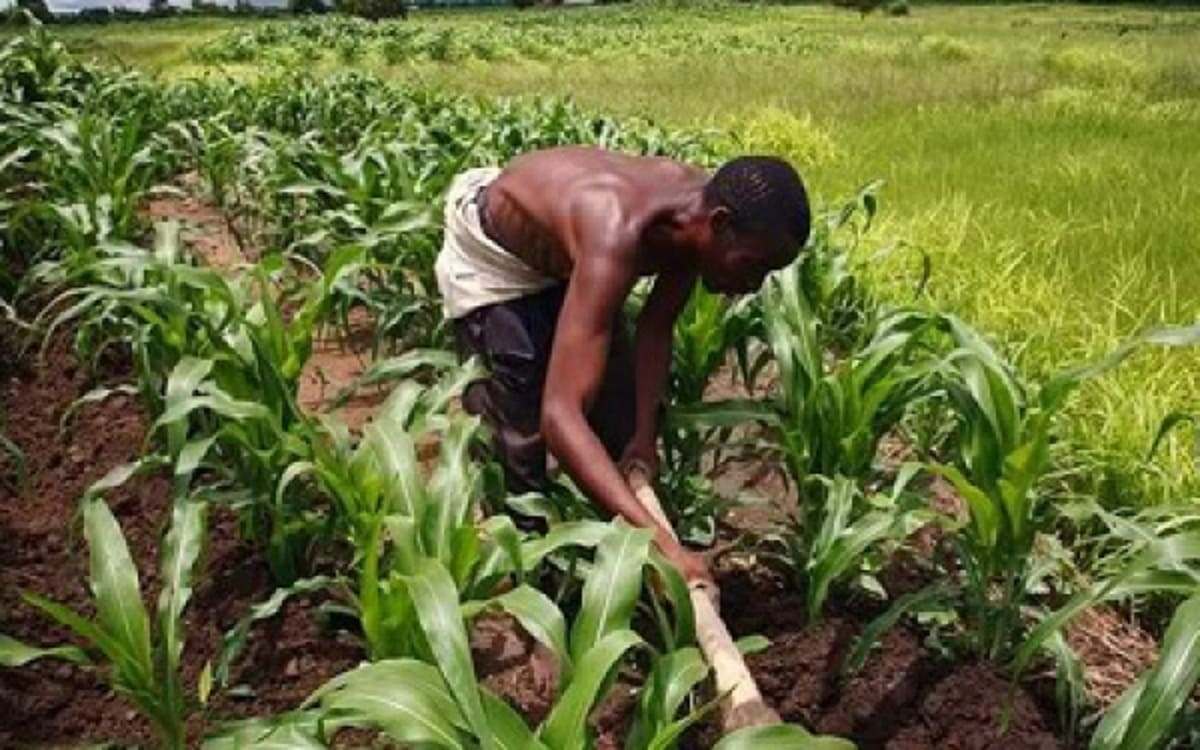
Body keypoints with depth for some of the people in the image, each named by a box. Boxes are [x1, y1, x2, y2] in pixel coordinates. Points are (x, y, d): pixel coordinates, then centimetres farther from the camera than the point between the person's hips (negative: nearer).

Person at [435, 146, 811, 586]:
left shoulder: (701, 209, -23)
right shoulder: (616, 238, -46)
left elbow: (656, 326, -6)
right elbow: (559, 415, -53)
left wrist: (645, 436, -15)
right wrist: (657, 540, -59)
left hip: (564, 251, 7)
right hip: (492, 253, -7)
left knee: (620, 421, 9)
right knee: (515, 433, -9)